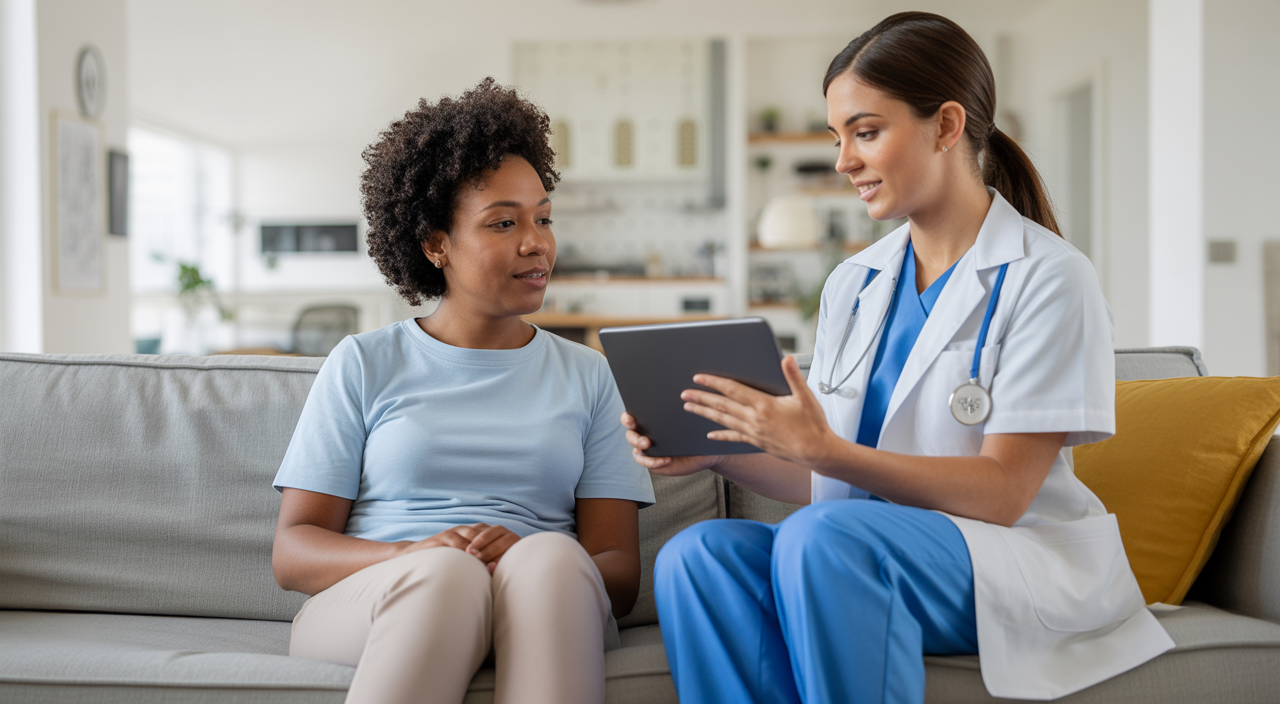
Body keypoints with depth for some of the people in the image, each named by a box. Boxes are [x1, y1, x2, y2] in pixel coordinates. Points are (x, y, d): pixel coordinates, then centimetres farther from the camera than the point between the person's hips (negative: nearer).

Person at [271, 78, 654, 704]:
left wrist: (529, 561, -17)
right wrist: (418, 555, -16)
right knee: (446, 573, -35)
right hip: (365, 607, -1)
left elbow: (619, 572, 8)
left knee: (550, 556, -33)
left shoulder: (584, 376, 18)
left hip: (541, 619, 1)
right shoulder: (363, 365, 14)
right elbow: (292, 552, 5)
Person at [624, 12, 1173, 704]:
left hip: (1025, 563, -5)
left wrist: (823, 448, -24)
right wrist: (712, 450, -4)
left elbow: (1001, 493, -14)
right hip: (874, 563, 6)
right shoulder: (851, 286, 14)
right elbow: (826, 481, 13)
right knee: (695, 553, -24)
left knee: (820, 537, -35)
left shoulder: (1046, 277, -6)